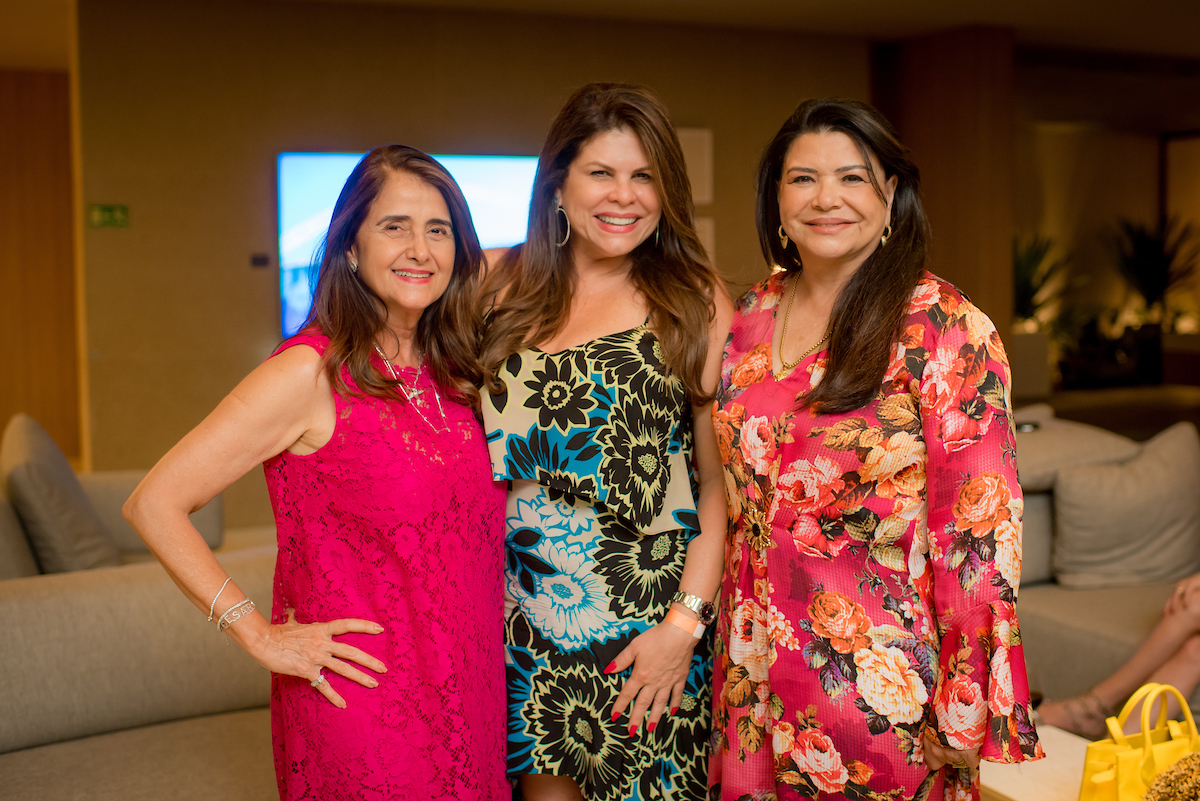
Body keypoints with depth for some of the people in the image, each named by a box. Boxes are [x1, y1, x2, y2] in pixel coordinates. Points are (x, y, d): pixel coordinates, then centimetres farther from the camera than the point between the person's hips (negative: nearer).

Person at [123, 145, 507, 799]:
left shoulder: (452, 372, 4)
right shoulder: (311, 372, -16)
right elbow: (154, 504, -15)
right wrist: (259, 636, -13)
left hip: (466, 693, 6)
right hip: (363, 702, -6)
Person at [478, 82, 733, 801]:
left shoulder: (698, 302, -3)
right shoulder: (503, 283, 3)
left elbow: (723, 479, -6)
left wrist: (686, 621, -12)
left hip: (644, 627, -2)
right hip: (521, 614, 2)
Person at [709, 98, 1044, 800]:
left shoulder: (942, 328, -14)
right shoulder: (754, 315, 3)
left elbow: (979, 529, -15)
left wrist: (966, 711, -15)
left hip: (881, 682, -5)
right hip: (757, 667, 5)